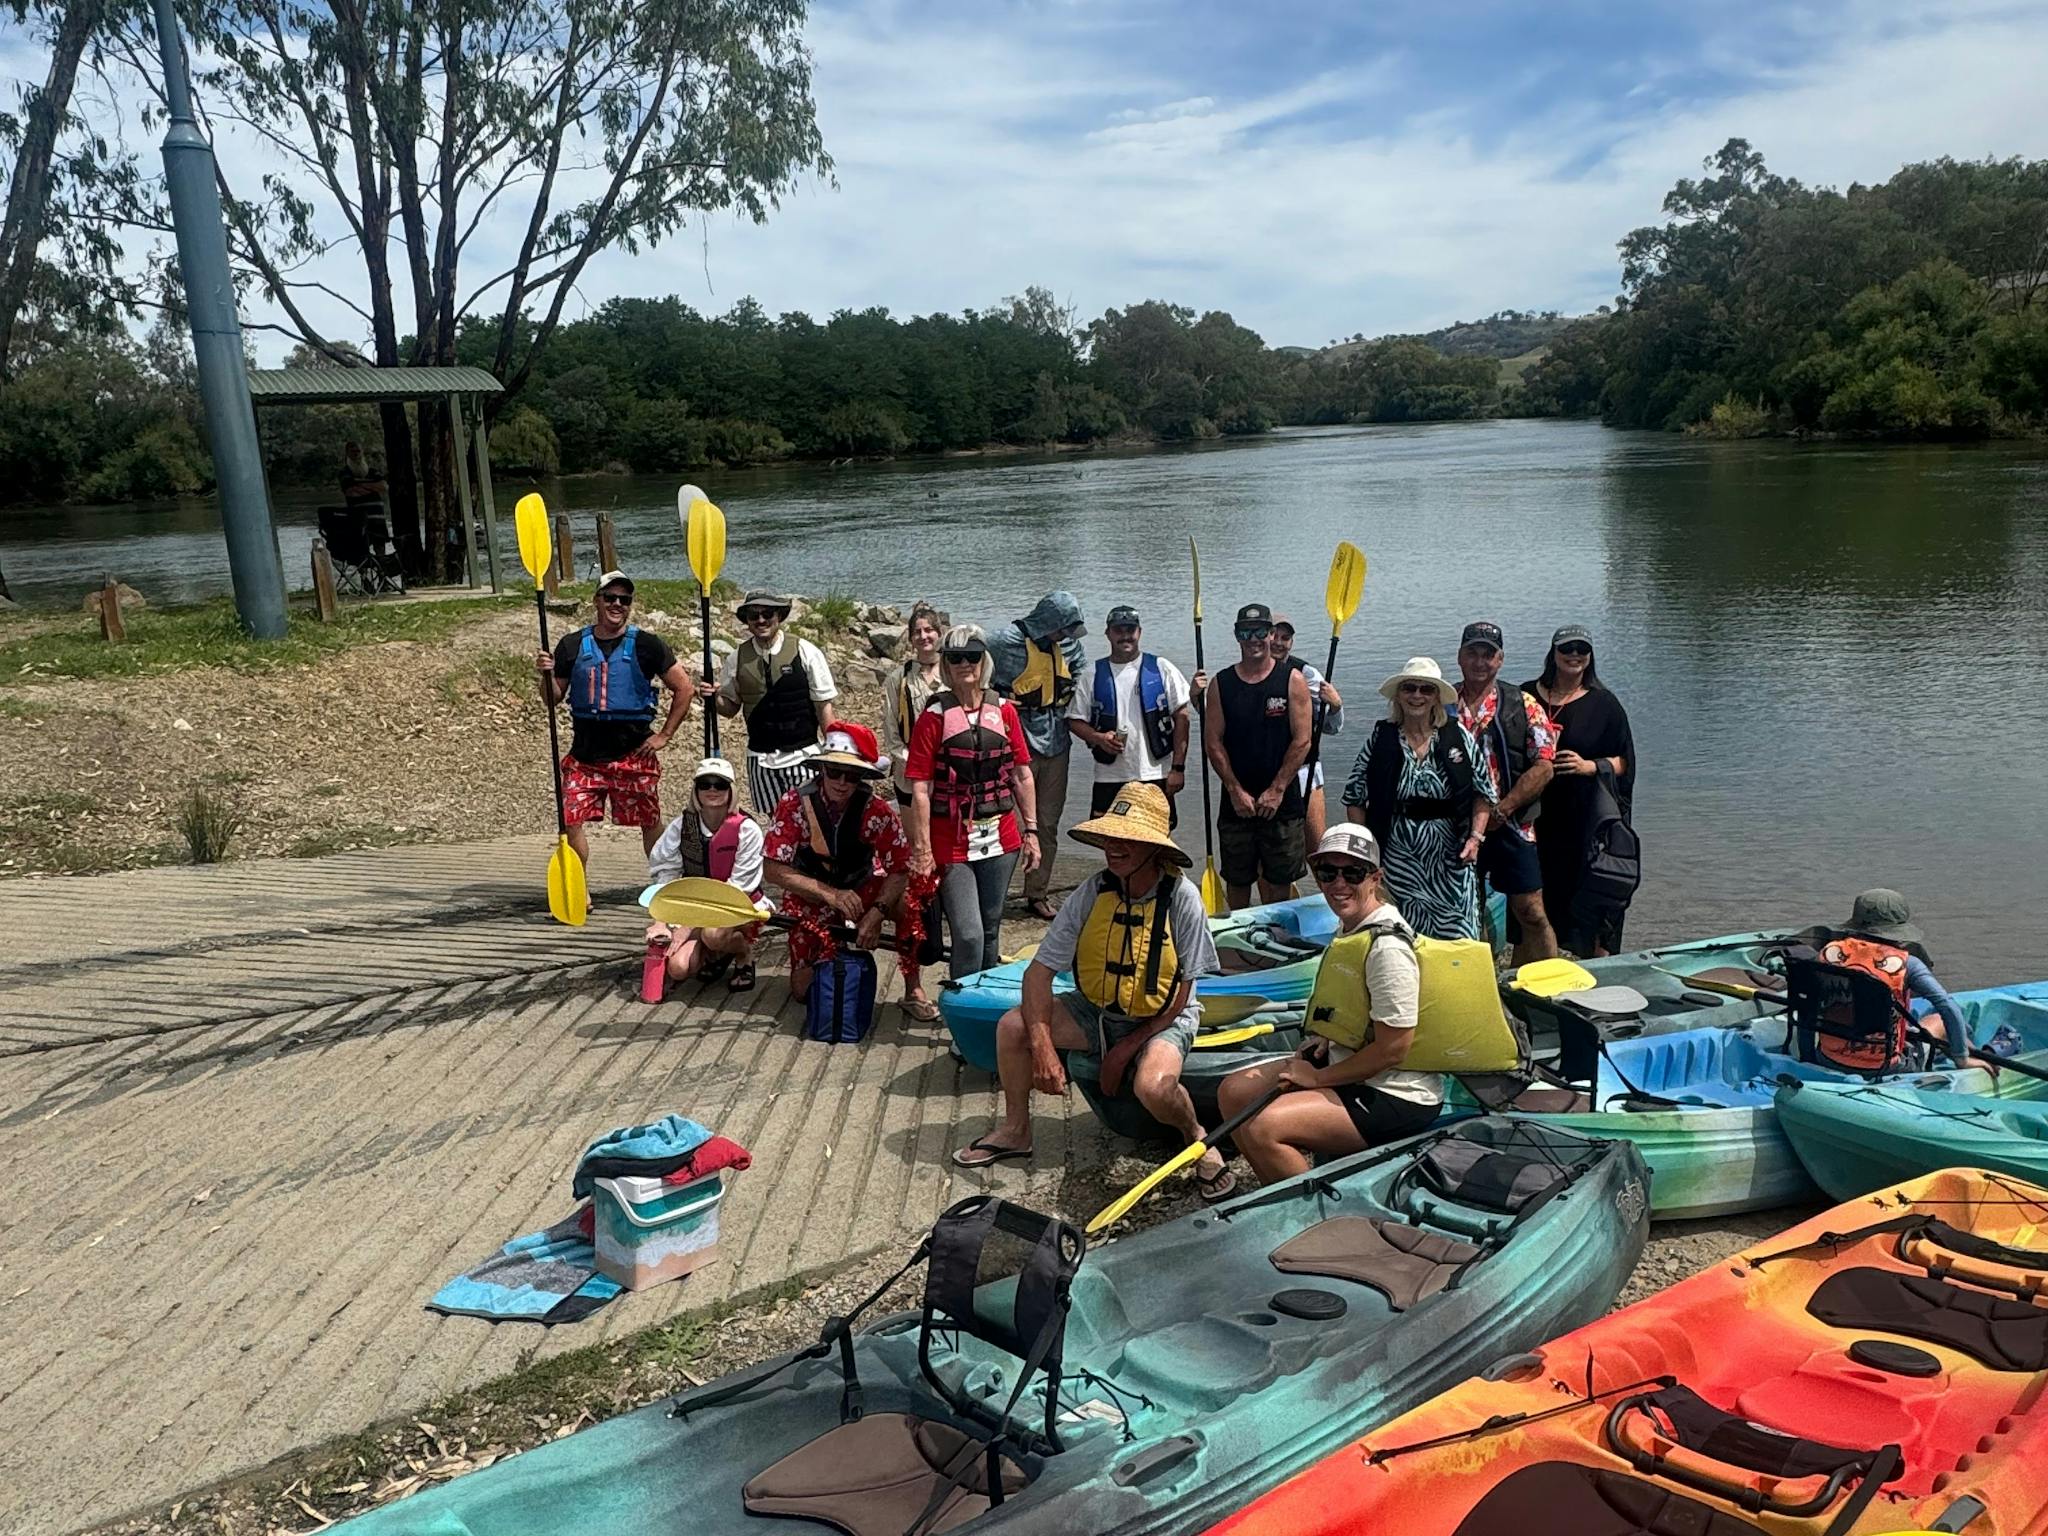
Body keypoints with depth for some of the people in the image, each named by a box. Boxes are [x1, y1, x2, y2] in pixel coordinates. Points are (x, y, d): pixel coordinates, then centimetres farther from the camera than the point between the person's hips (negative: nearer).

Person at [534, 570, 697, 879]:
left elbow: (684, 689, 1)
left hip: (634, 753, -2)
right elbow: (553, 700, 9)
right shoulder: (572, 645, 4)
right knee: (571, 821, -5)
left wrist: (665, 735, -4)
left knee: (650, 823, 9)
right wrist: (547, 674, -12)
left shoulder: (646, 644, -2)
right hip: (584, 755, 2)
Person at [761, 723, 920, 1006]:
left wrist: (877, 912, -35)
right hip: (811, 896, 0)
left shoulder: (877, 810, -19)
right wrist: (830, 894, -32)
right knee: (804, 991, -4)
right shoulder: (794, 804, -20)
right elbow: (773, 870, -22)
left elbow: (900, 870, -18)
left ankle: (912, 988, -11)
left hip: (862, 888, 0)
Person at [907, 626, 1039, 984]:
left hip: (1000, 840, 4)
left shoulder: (1004, 711, 5)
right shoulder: (934, 716, -6)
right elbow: (920, 789, -9)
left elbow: (1022, 776, 10)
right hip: (951, 844, -4)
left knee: (990, 931, 15)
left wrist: (1030, 830, 7)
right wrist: (922, 849, -13)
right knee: (968, 936, -9)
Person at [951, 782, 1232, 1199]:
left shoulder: (1181, 898, -20)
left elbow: (1180, 996, -14)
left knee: (1153, 1086, -35)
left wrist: (1126, 1048, -14)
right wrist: (1043, 1047, -24)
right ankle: (1015, 1130, 10)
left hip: (1163, 1020, -4)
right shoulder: (1091, 894, -13)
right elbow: (1039, 971, -12)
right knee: (1013, 1026, -15)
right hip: (1097, 1012, 4)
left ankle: (1197, 1139, 1)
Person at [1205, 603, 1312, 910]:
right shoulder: (1221, 683, 4)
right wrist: (1236, 791, -7)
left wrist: (1277, 791, -11)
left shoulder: (1292, 680, -1)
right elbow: (1212, 742, 1)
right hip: (1236, 802, 2)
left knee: (1279, 880, 5)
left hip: (1282, 802, -2)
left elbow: (1302, 741, -6)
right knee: (1237, 881, 10)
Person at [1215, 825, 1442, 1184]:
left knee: (1262, 1128, -24)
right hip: (1342, 1064, 10)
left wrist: (1317, 1077, -14)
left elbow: (1392, 1049, -23)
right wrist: (1324, 1038, 4)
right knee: (1233, 1091, 7)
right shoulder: (1347, 928, 7)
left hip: (1393, 1094, -10)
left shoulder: (1387, 946, -22)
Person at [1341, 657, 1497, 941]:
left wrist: (1475, 837, -7)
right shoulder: (1380, 738, -1)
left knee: (1459, 939, 1)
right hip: (1398, 858, 0)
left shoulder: (1459, 737, 0)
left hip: (1449, 858, 0)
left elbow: (1484, 793, 6)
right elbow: (1354, 799, 3)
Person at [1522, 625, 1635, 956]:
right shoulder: (1527, 696, 9)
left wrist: (1590, 766, -14)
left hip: (1589, 820, -2)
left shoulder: (1603, 704, 3)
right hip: (1539, 818, 2)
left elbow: (1624, 763, 2)